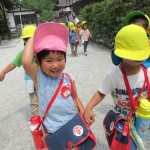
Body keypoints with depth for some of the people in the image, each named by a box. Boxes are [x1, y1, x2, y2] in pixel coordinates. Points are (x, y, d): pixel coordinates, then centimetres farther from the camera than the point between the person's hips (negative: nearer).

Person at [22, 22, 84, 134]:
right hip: (53, 130, -3)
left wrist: (84, 112, -6)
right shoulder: (39, 78, -18)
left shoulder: (69, 78, -9)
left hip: (74, 123, 3)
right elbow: (26, 62, -37)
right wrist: (33, 38, -24)